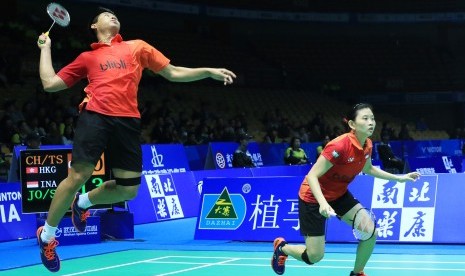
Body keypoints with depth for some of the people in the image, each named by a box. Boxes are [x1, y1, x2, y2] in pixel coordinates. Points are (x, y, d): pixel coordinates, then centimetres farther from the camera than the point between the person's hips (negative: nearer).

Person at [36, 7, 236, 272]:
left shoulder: (138, 47, 22)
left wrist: (209, 72, 10)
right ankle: (47, 235, 7)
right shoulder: (87, 57, 18)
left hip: (127, 121, 3)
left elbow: (173, 73, 21)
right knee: (78, 176, -14)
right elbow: (50, 83, 18)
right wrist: (46, 48, 24)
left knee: (128, 189, 0)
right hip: (95, 116, -2)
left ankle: (82, 202, 30)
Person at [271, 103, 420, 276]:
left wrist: (399, 178, 12)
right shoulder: (339, 146, -32)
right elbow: (312, 176, -30)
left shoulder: (367, 145, -8)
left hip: (339, 195, 7)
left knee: (370, 232, -11)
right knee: (314, 256, -3)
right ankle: (281, 247, 29)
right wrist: (322, 202, -45)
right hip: (314, 197, -7)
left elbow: (367, 169, 15)